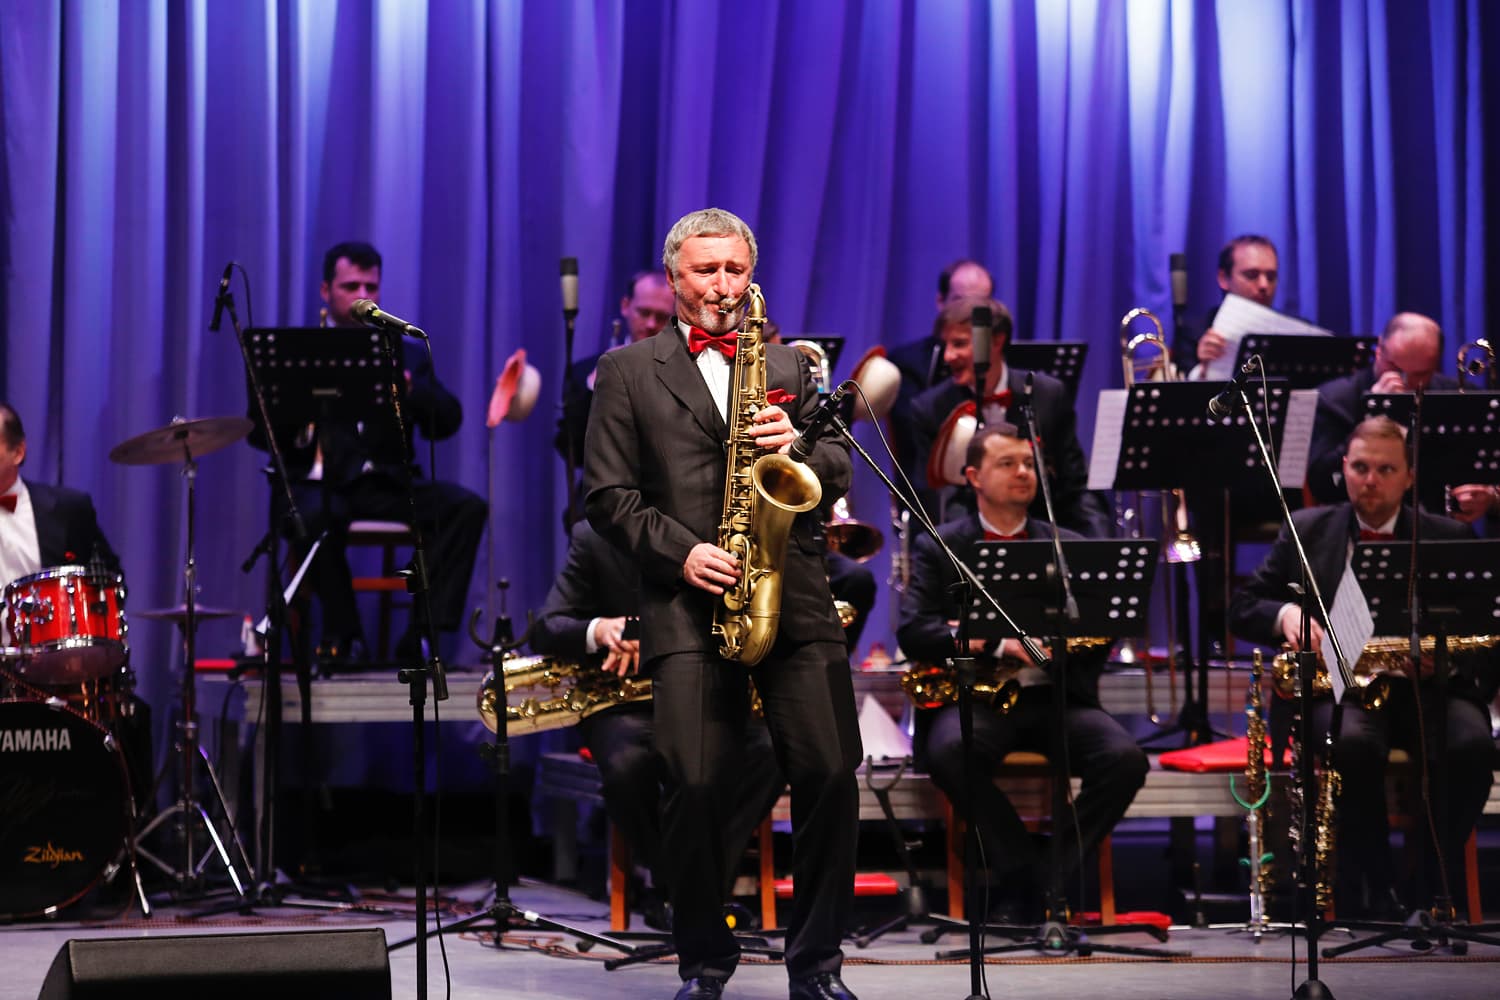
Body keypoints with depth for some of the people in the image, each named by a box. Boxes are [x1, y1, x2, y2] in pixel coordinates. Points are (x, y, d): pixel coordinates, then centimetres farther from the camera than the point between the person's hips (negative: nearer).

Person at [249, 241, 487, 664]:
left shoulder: (405, 355, 18)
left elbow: (447, 422, 6)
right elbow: (258, 431, 4)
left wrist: (408, 386, -14)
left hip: (385, 482, 2)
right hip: (318, 482, -2)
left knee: (468, 507, -25)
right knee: (315, 518, -38)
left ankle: (421, 634, -26)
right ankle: (343, 636, -19)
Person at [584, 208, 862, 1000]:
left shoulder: (786, 366, 21)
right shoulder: (629, 372, 12)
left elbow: (837, 472, 15)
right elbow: (608, 495, 5)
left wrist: (798, 445, -6)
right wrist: (678, 551, -10)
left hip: (793, 599, 2)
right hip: (689, 605, -2)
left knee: (830, 775, -6)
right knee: (697, 787, -10)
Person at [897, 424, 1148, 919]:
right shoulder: (937, 549, 11)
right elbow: (913, 632, -4)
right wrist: (1001, 644, -19)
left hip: (1054, 696, 2)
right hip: (974, 695, -2)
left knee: (1125, 758, -27)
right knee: (950, 751, -36)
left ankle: (1057, 873, -12)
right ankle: (1022, 873, -21)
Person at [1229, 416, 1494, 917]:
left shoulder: (1448, 538, 10)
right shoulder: (1306, 530, 11)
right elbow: (1242, 607, 10)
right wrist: (1285, 614, -13)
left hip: (1423, 688, 1)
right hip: (1335, 690, -1)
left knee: (1472, 744, -32)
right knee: (1355, 741, -36)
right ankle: (1376, 889, -24)